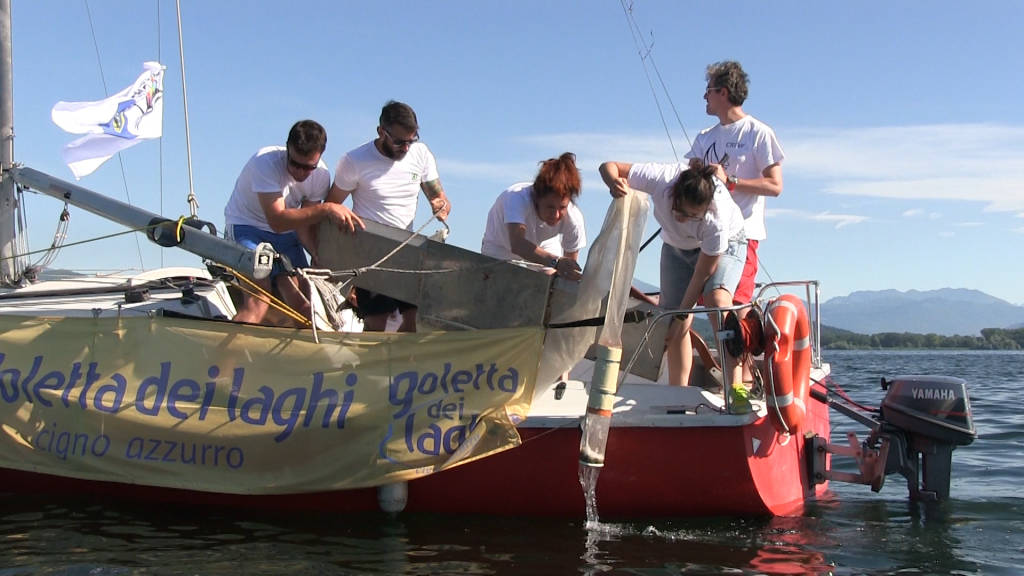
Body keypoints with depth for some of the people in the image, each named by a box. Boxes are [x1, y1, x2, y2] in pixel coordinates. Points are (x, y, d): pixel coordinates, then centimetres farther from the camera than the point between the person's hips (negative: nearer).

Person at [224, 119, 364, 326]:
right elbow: (277, 220, -33)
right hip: (247, 227, -5)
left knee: (302, 304, -6)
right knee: (258, 301, -24)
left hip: (286, 232, 5)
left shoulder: (321, 176, -11)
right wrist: (326, 209, -36)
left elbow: (305, 225, -10)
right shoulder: (266, 162, -28)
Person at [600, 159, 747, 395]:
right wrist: (615, 183, -48)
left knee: (717, 298, -32)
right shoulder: (660, 179, -36)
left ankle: (734, 386, -32)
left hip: (725, 245, -4)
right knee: (677, 325, -6)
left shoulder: (717, 218, -41)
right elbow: (609, 166, -25)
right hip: (677, 247, 4)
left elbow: (703, 273, -29)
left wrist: (681, 315, -23)